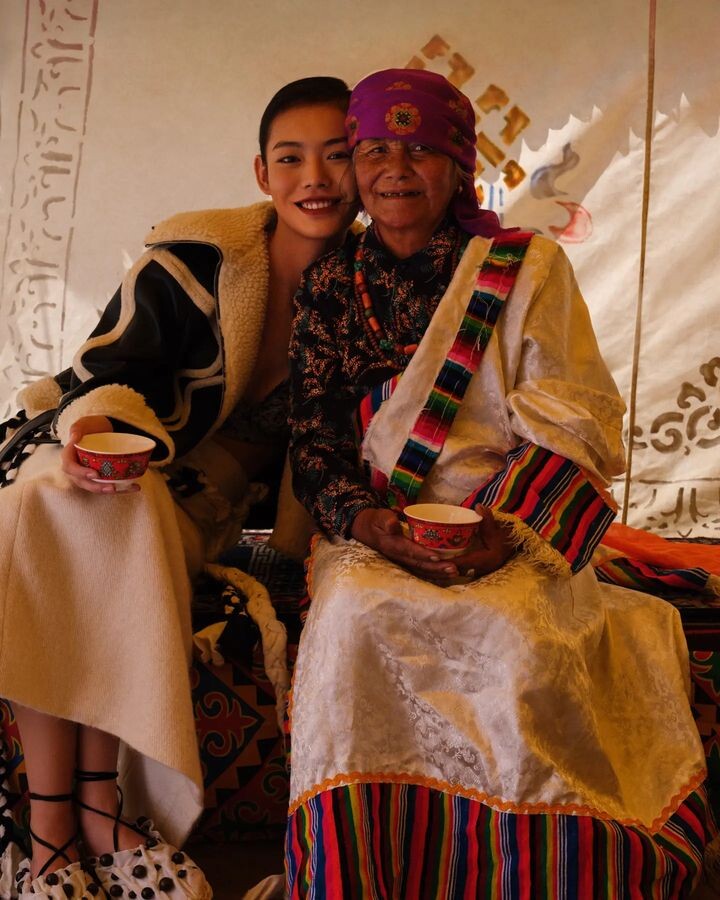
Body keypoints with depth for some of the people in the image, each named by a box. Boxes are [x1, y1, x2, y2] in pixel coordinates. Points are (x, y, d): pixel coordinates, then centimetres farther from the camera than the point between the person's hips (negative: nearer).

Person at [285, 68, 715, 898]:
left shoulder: (528, 269, 4)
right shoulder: (329, 286, 11)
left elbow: (575, 429, -2)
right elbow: (315, 439, 7)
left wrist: (510, 527, -18)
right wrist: (365, 520, -13)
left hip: (515, 534, -1)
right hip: (373, 533, 2)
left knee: (516, 639, -30)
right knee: (354, 621, -29)